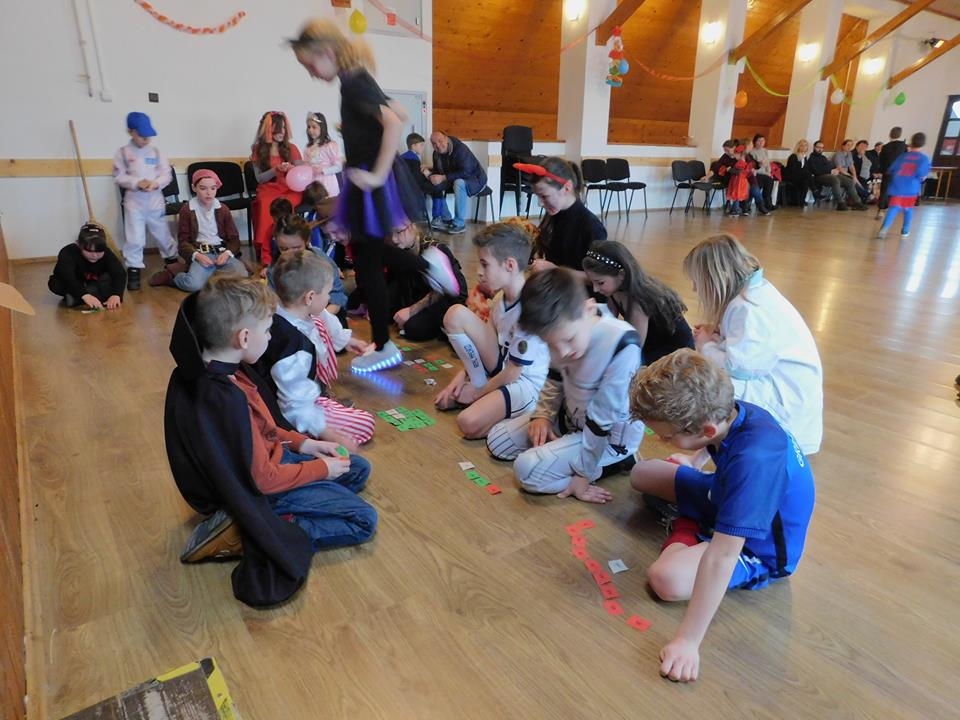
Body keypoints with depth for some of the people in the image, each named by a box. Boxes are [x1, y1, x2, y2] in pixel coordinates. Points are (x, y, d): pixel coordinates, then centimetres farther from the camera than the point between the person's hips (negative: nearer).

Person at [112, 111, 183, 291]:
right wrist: (137, 182, -20)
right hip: (134, 201, -2)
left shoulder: (155, 151, 3)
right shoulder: (122, 153, -2)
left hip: (155, 199, 2)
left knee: (162, 233, 15)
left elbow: (167, 174, 0)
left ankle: (172, 260, 33)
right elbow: (119, 177, -4)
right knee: (134, 238, -2)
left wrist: (156, 183, -18)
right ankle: (133, 271, 4)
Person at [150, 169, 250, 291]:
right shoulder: (187, 210, 3)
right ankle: (171, 276, 5)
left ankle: (214, 272, 2)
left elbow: (234, 238, 7)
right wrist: (196, 255, -18)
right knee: (194, 284, -30)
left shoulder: (223, 209, 9)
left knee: (242, 278, -26)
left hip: (222, 252, 3)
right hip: (201, 253, -2)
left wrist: (227, 253, -15)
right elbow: (183, 241, 2)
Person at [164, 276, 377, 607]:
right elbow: (263, 479, -25)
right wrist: (320, 468, -11)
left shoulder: (202, 369, -6)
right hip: (255, 492, -9)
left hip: (260, 461, 9)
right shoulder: (226, 399, -35)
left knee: (358, 470, 15)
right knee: (363, 520, -7)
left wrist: (300, 442, 3)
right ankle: (249, 533, -9)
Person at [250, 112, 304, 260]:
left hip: (291, 190, 0)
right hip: (268, 189, 0)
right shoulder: (258, 149, 10)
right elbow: (259, 178, 4)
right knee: (265, 204, -36)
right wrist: (276, 169, -13)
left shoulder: (291, 148, 11)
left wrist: (291, 169, -13)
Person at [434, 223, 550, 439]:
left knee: (469, 423, -33)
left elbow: (513, 372, -20)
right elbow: (483, 342, 11)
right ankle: (483, 388, 0)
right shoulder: (501, 298, 0)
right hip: (502, 369, 8)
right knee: (456, 314, -7)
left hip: (526, 383, -8)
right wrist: (461, 376, -1)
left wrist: (478, 393, -7)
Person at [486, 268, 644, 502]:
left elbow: (603, 419, -28)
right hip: (570, 418, 7)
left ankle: (617, 461, -5)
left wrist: (583, 474, -21)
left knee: (528, 470, -21)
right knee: (496, 440, 6)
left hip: (609, 437, -7)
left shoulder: (622, 346, -35)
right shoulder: (564, 330, -14)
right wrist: (543, 415, -5)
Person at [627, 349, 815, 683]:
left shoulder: (752, 461, -42)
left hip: (758, 549, -7)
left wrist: (688, 640, -39)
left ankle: (686, 531, -1)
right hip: (726, 497, 7)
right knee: (641, 473, 6)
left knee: (666, 579, -30)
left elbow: (723, 555, -42)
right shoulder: (727, 412, -21)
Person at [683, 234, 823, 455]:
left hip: (787, 397, -10)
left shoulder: (747, 308, -25)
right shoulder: (754, 288, 4)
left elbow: (735, 365, -27)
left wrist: (706, 345, -9)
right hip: (779, 381, 10)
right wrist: (715, 335, -1)